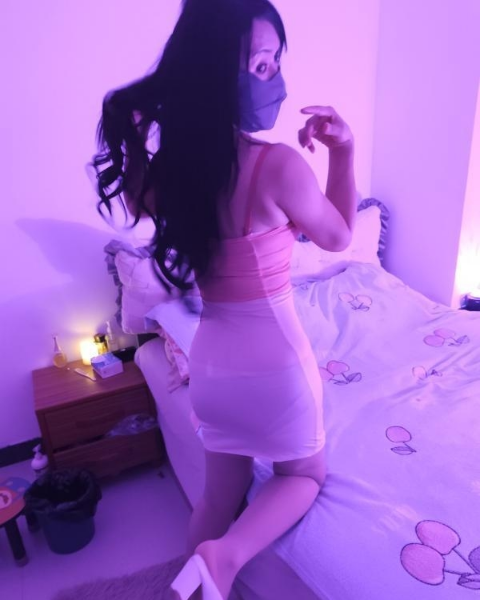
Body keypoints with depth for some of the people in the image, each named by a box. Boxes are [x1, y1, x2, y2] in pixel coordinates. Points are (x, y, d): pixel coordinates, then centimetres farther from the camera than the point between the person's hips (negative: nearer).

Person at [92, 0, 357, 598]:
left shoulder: (167, 165, -5)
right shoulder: (278, 166, -21)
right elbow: (339, 237, -3)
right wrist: (342, 150, -1)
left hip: (210, 353, 5)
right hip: (272, 352, -5)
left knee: (219, 494, 25)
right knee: (304, 474, 22)